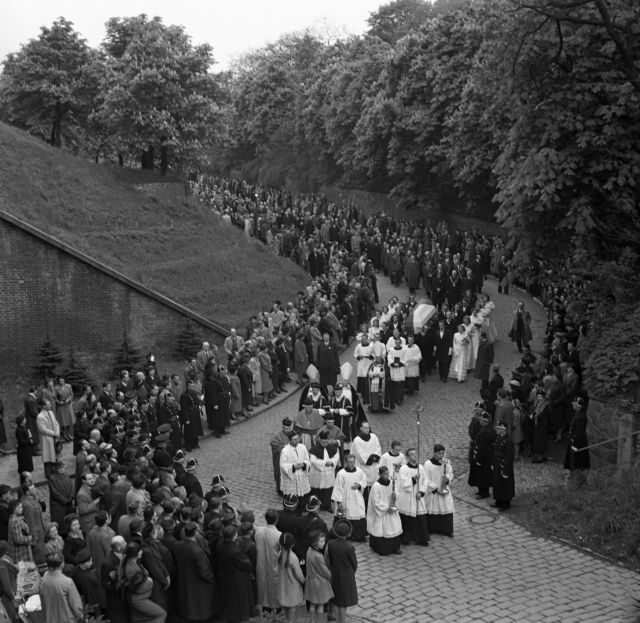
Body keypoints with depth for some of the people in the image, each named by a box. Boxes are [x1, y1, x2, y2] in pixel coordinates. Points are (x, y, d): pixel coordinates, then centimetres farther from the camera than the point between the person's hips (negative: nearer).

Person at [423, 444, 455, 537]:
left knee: (447, 509, 2)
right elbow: (427, 480, -11)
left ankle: (447, 530, 14)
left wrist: (447, 478, -17)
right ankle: (431, 529, 19)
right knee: (432, 510, 5)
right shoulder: (428, 464, -12)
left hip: (445, 490, 3)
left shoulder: (446, 462, -1)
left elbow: (451, 473, 6)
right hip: (432, 491, -3)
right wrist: (436, 488, -16)